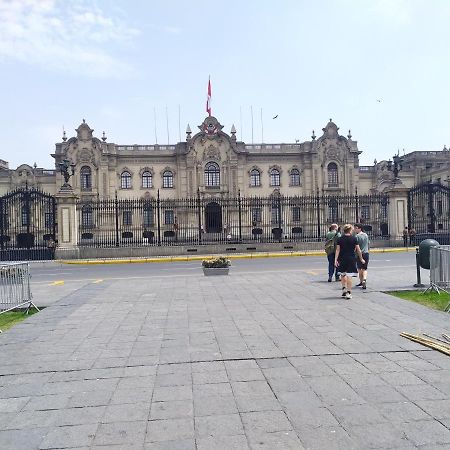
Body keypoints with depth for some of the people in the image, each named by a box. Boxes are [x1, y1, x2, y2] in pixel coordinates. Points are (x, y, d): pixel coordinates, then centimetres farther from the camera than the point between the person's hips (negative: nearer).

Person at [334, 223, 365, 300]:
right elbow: (358, 250, 0)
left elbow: (337, 250, -5)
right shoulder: (354, 238, -4)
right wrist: (361, 259, 11)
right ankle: (348, 293, 0)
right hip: (351, 259, -1)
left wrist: (335, 260, -5)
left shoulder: (340, 239, -1)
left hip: (342, 259, 2)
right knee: (349, 275, 0)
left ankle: (344, 288, 15)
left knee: (343, 274, 21)